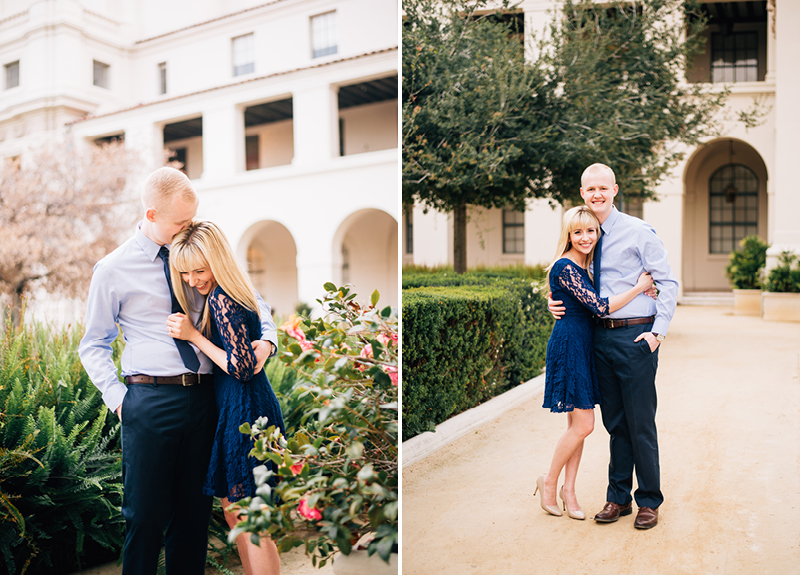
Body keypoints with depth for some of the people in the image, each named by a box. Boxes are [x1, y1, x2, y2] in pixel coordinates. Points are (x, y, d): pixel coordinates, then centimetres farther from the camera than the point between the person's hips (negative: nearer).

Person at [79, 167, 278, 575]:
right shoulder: (112, 270, 0)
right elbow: (93, 345, 6)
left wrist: (267, 337, -3)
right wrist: (118, 398, -6)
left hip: (204, 398, 4)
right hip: (150, 399, -3)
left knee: (195, 511, 14)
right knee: (146, 514, 3)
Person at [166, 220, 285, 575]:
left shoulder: (222, 299, -16)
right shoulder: (234, 293, 13)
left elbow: (241, 367, -21)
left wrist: (193, 335, -16)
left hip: (244, 411, -10)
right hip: (242, 409, 10)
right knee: (233, 513, 19)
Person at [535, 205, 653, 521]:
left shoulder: (583, 266, 13)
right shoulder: (564, 267, -16)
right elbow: (601, 307, -21)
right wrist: (639, 286, -13)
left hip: (584, 346, 9)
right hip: (569, 344, -9)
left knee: (578, 423, 11)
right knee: (583, 424, -5)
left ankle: (569, 490, 21)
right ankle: (549, 482, 14)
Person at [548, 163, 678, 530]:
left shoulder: (639, 231, -5)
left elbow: (668, 283, -6)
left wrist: (658, 331, -13)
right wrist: (555, 303, 0)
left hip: (635, 336, -5)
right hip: (600, 336, 5)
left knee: (640, 423, 2)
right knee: (615, 423, 14)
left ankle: (649, 501, 19)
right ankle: (618, 497, 26)